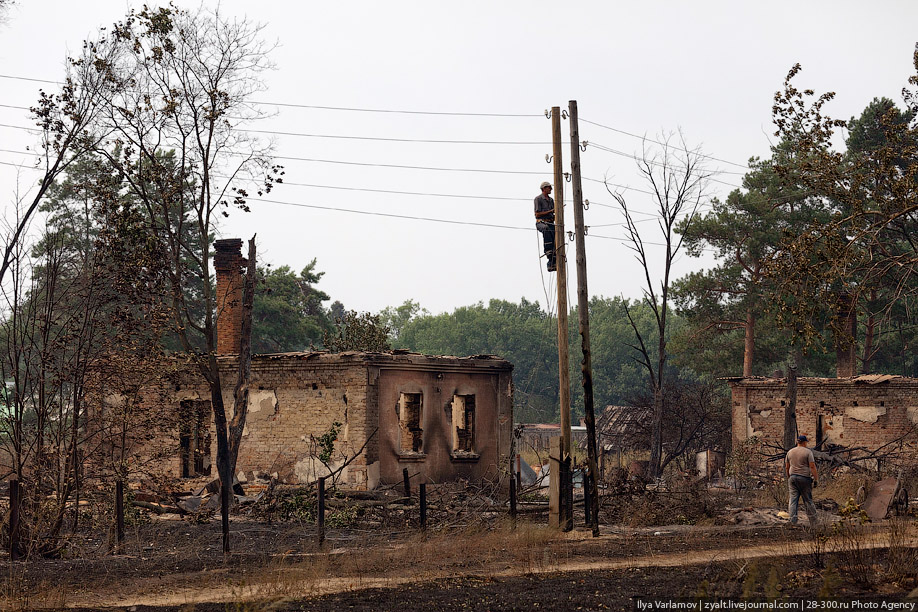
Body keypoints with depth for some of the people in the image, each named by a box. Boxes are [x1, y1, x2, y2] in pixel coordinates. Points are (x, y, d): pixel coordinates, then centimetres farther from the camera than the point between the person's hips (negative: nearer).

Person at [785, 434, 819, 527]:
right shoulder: (808, 452, -4)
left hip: (792, 477, 4)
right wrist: (816, 479, -8)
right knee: (808, 500, 3)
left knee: (792, 499, 2)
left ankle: (793, 521, -7)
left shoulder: (790, 452, 10)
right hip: (804, 478, -3)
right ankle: (813, 523, 9)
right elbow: (812, 467, -10)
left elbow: (787, 467, 14)